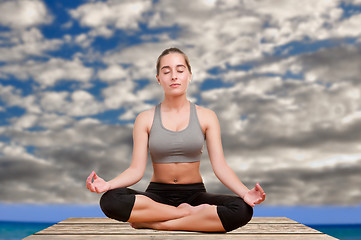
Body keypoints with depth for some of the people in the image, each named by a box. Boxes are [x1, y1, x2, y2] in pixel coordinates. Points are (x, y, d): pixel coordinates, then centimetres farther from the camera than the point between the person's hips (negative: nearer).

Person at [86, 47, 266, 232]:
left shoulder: (206, 117, 3)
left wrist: (245, 193, -23)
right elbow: (136, 170, -3)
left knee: (242, 210, -31)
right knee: (110, 200, -31)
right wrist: (107, 184, -23)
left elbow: (220, 166, -4)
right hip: (157, 194, 0)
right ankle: (188, 212, -18)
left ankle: (155, 223, -21)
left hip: (195, 194, 1)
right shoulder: (145, 119, 3)